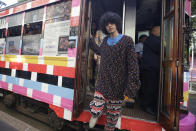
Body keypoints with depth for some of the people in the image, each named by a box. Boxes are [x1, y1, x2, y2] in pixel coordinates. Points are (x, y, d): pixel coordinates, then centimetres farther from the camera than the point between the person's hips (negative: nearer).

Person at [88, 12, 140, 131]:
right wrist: (91, 41, 27)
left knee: (113, 115, 13)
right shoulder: (105, 40, 7)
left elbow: (133, 65, -12)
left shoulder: (127, 41, -8)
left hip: (118, 86, -3)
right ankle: (96, 113, 36)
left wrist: (131, 87, -15)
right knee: (95, 111, -1)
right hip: (102, 83, 3)